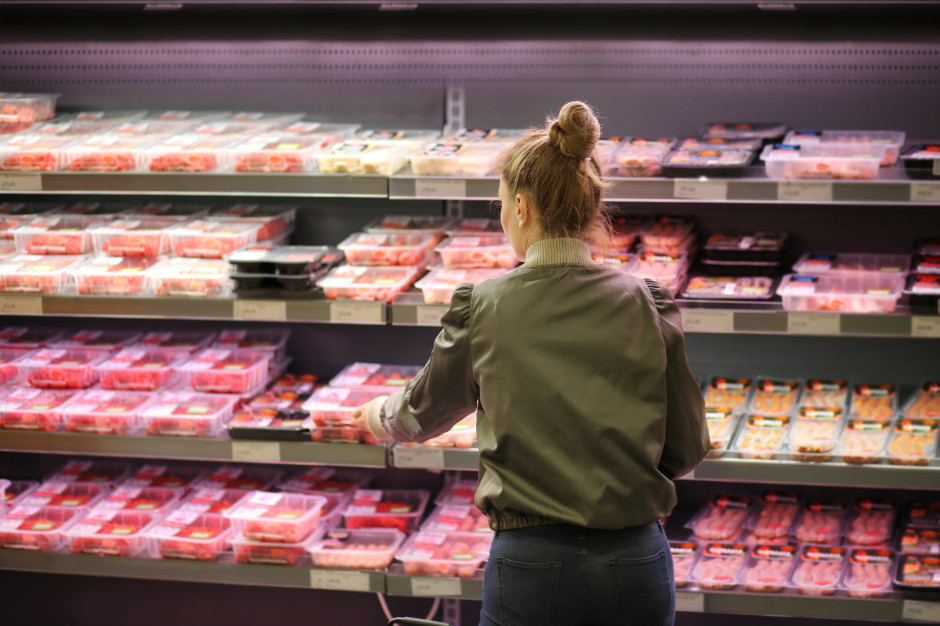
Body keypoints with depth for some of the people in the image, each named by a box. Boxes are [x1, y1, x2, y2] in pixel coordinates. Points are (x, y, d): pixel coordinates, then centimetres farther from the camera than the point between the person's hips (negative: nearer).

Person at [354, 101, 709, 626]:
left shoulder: (483, 309, -5)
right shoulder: (646, 304, -2)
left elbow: (421, 414, 13)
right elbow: (688, 448, 3)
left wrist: (377, 415, 35)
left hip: (530, 564, -2)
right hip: (637, 563, 2)